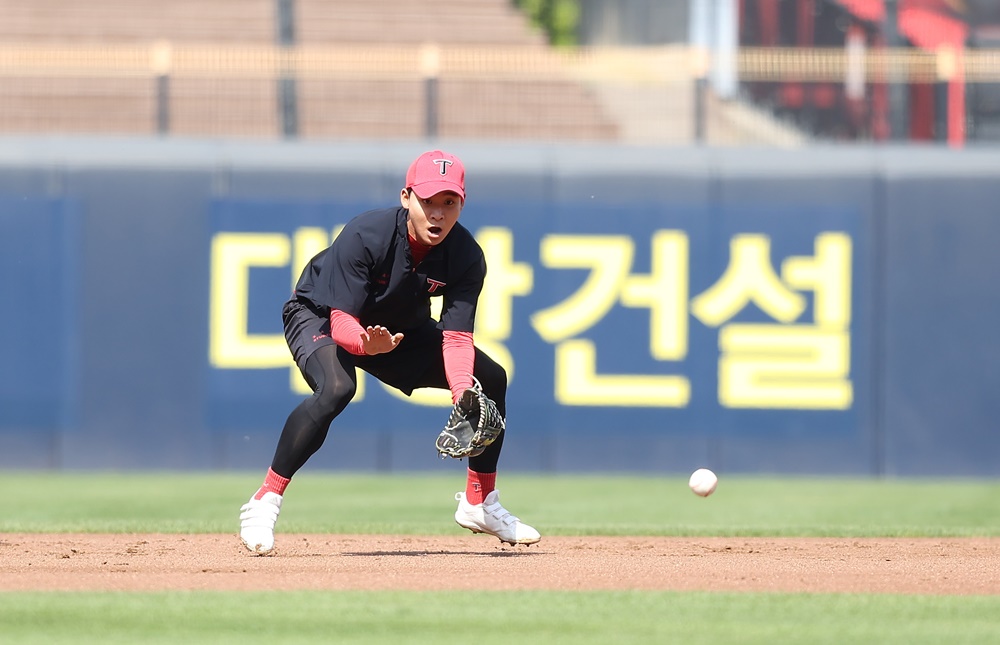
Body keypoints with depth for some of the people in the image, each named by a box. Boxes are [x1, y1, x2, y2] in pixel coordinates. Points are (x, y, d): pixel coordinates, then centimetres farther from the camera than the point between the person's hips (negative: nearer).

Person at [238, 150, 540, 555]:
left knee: (491, 378, -1)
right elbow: (342, 322, -36)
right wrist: (366, 344, -59)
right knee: (336, 387, -37)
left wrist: (462, 394, -41)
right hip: (320, 317, -6)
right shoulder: (365, 236, -35)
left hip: (400, 328, 6)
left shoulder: (466, 257, -21)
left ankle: (479, 503, 17)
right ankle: (263, 504, -28)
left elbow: (456, 337, -23)